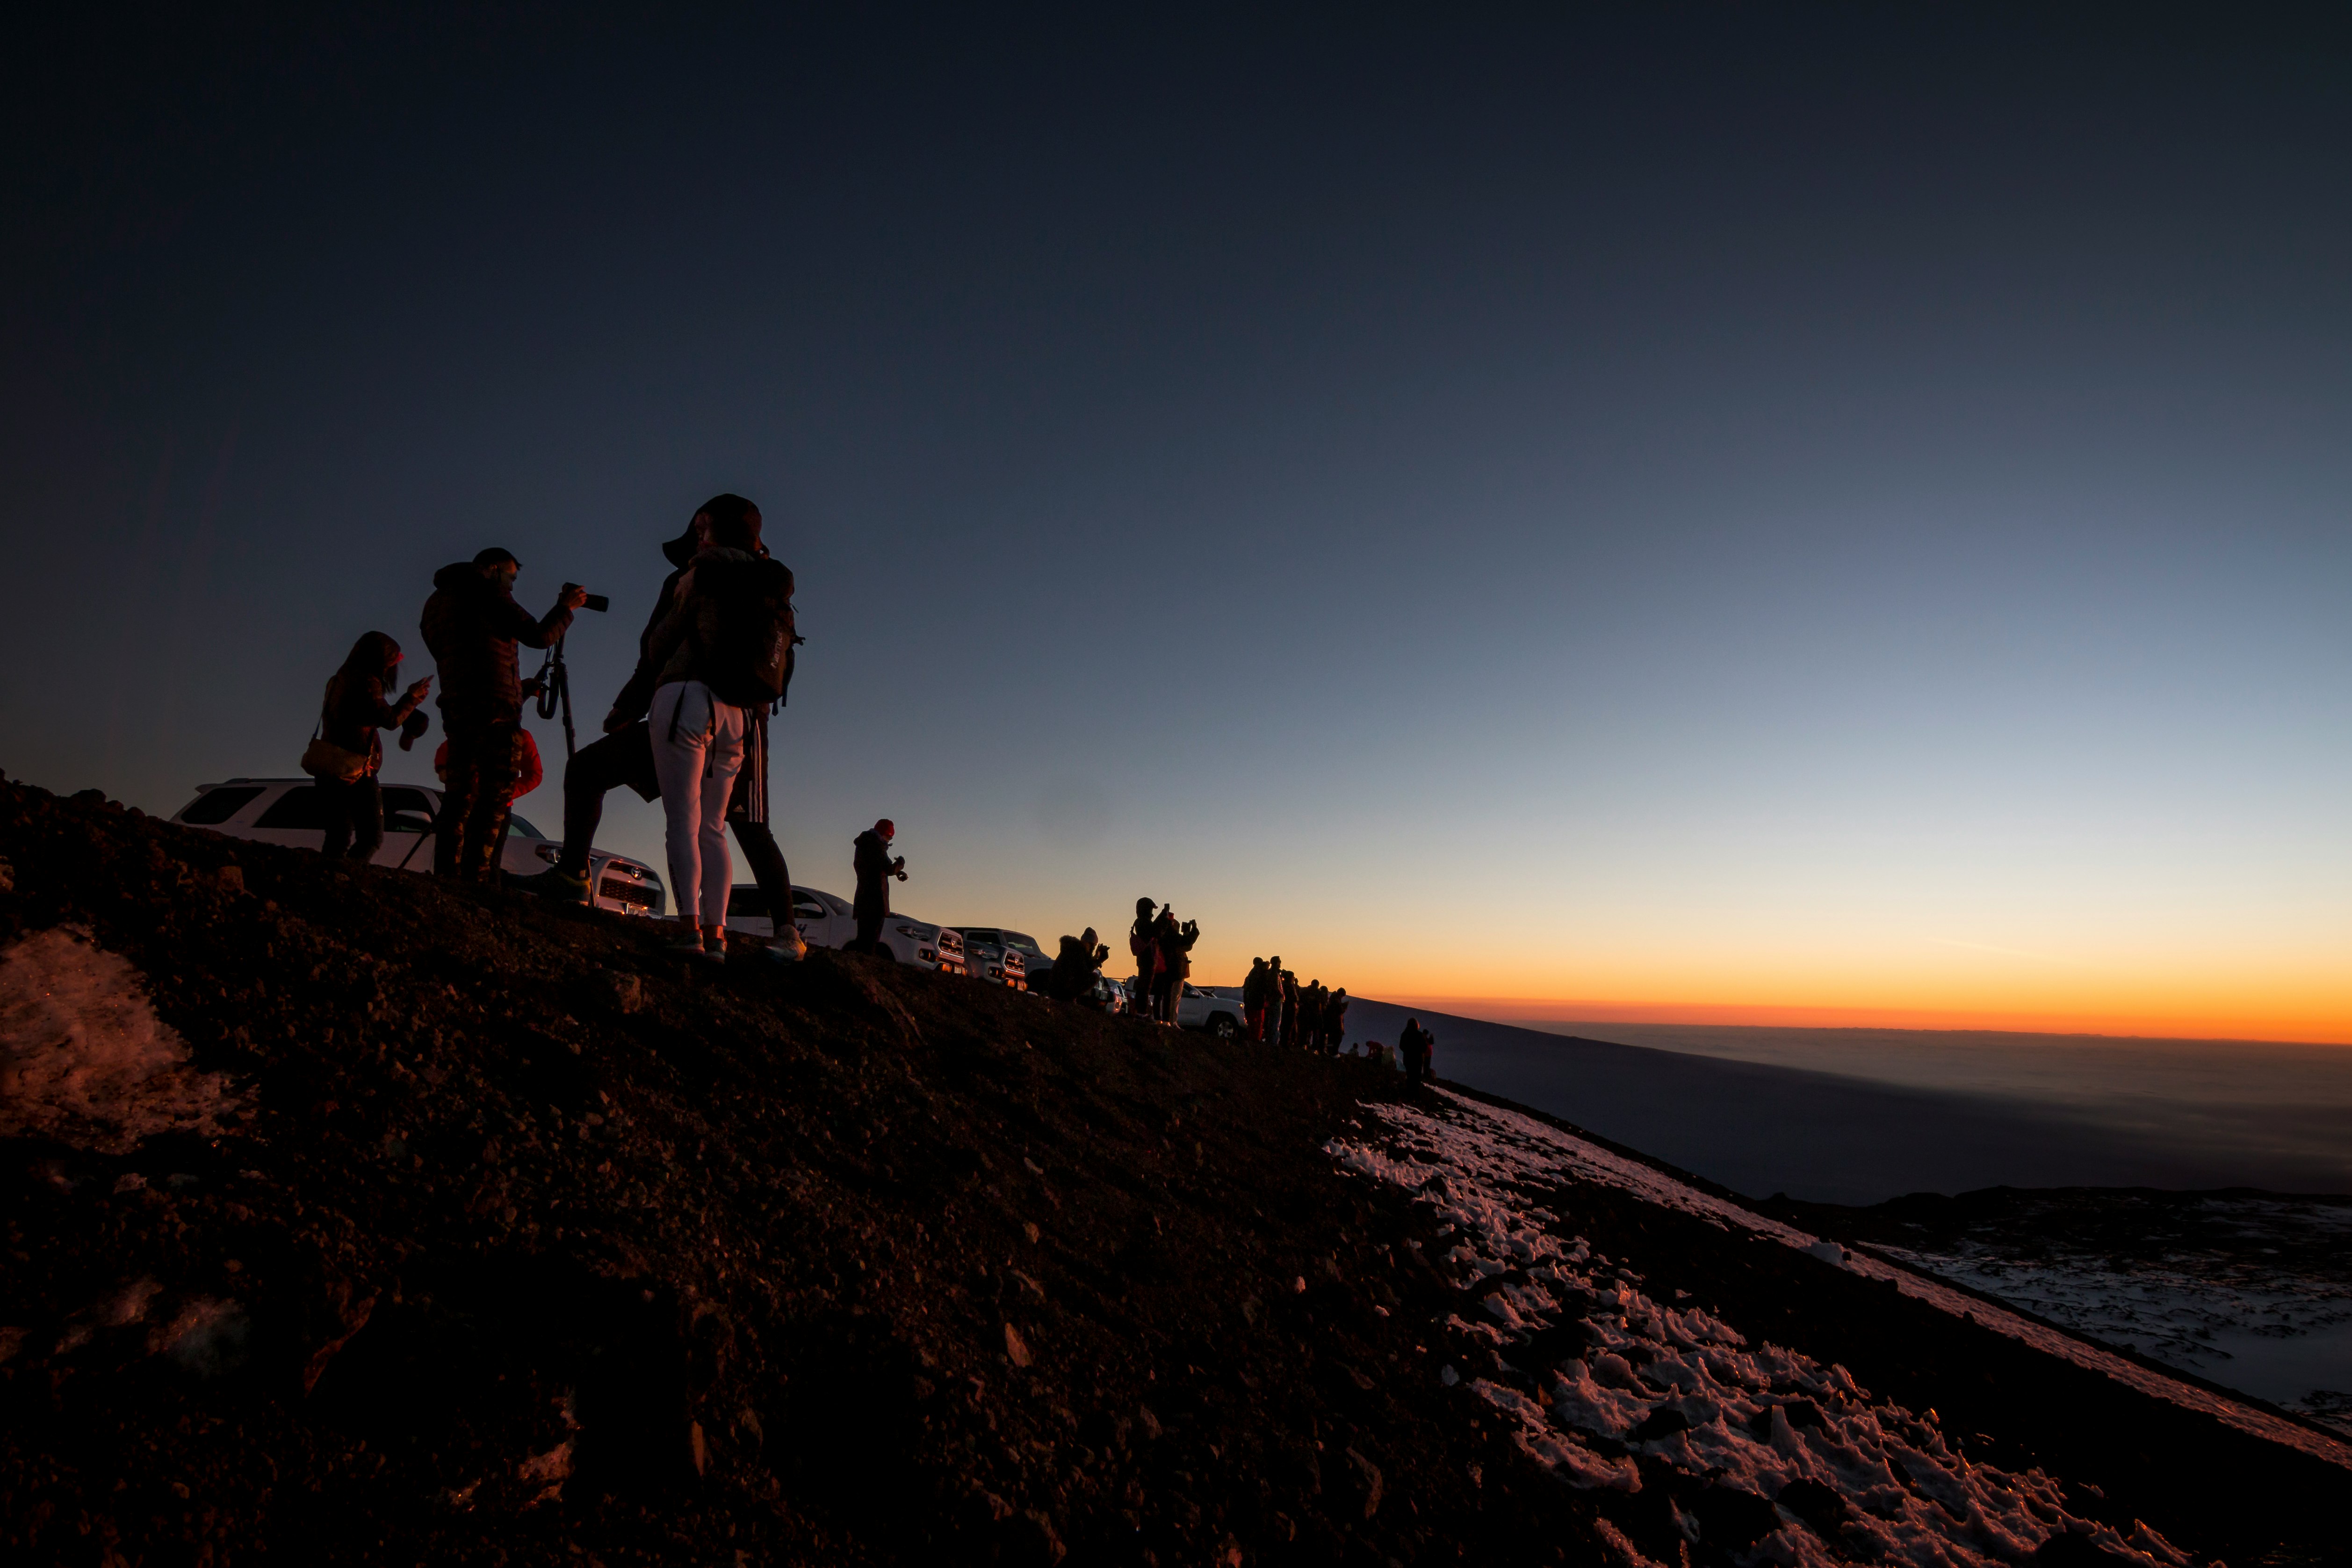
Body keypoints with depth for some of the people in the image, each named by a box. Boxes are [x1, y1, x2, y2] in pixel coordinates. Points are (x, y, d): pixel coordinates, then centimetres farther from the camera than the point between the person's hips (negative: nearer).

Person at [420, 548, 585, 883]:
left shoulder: (436, 600, 26)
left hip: (455, 705, 8)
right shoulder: (487, 589, 1)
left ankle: (446, 878, 1)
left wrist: (520, 687, 31)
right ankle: (478, 878, -19)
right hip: (492, 704, -8)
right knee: (495, 794, -11)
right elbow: (537, 636, -4)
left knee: (461, 793, 7)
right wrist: (567, 607, 10)